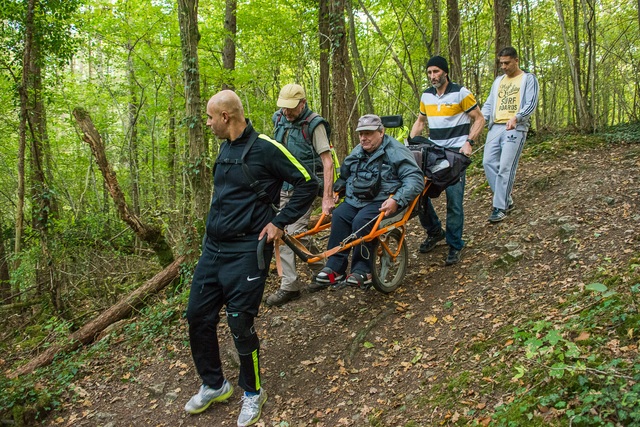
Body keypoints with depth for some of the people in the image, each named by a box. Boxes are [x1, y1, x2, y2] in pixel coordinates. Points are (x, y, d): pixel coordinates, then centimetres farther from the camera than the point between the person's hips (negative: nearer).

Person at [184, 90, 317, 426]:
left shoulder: (264, 148, -14)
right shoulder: (225, 149, 11)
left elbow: (307, 184, -12)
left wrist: (279, 223, -12)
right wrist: (215, 226, 15)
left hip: (246, 251, -8)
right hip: (213, 248, 8)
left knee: (240, 324, -2)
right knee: (198, 316, 10)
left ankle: (252, 392, 23)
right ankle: (213, 385, 31)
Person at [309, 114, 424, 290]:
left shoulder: (396, 151, -6)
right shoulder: (357, 152, 17)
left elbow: (415, 178, -15)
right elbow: (344, 175, 32)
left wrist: (397, 200, -28)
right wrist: (335, 191, 14)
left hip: (382, 202, -6)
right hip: (354, 199, 6)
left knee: (361, 221, -33)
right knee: (338, 216, -23)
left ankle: (362, 272, -20)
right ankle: (334, 269, -22)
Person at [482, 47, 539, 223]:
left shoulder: (528, 79, 5)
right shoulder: (498, 80, 22)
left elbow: (531, 104, -6)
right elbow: (489, 103, 20)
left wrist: (516, 117, -25)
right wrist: (482, 118, 0)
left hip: (515, 128, -6)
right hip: (496, 127, 6)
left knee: (506, 167, -12)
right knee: (489, 162, -4)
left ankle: (500, 207, -7)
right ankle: (506, 200, 8)